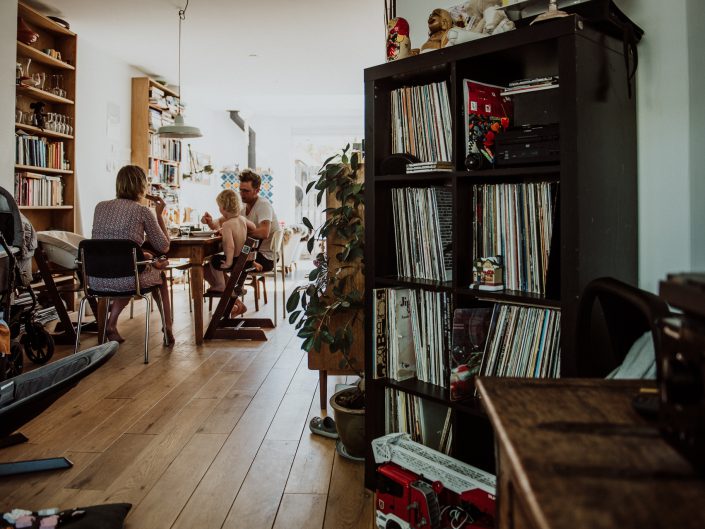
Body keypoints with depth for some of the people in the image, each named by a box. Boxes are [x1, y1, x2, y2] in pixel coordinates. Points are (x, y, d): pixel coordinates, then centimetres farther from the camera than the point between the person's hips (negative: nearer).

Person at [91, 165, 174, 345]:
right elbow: (164, 247, 0)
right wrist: (159, 214, 7)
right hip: (127, 280, -4)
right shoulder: (143, 211, -6)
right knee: (160, 275, 28)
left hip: (97, 280, 5)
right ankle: (168, 331, 33)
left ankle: (111, 325, 27)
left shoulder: (100, 207, 8)